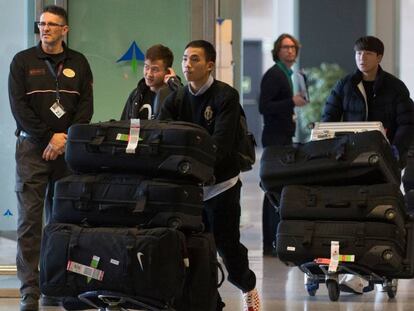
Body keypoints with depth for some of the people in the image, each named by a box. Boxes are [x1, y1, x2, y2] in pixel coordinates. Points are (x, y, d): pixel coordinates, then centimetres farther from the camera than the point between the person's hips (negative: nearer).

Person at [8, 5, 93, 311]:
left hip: (68, 148, 2)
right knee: (30, 220, -6)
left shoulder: (78, 63, 10)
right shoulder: (23, 61, 4)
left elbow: (86, 105, 5)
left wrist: (66, 138, -10)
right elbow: (19, 106, -4)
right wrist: (49, 138, -11)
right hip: (32, 148, -2)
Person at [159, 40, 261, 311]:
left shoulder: (226, 96, -10)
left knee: (227, 244, 4)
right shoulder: (177, 99, 5)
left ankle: (248, 286, 33)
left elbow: (221, 144, -21)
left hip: (221, 183, -4)